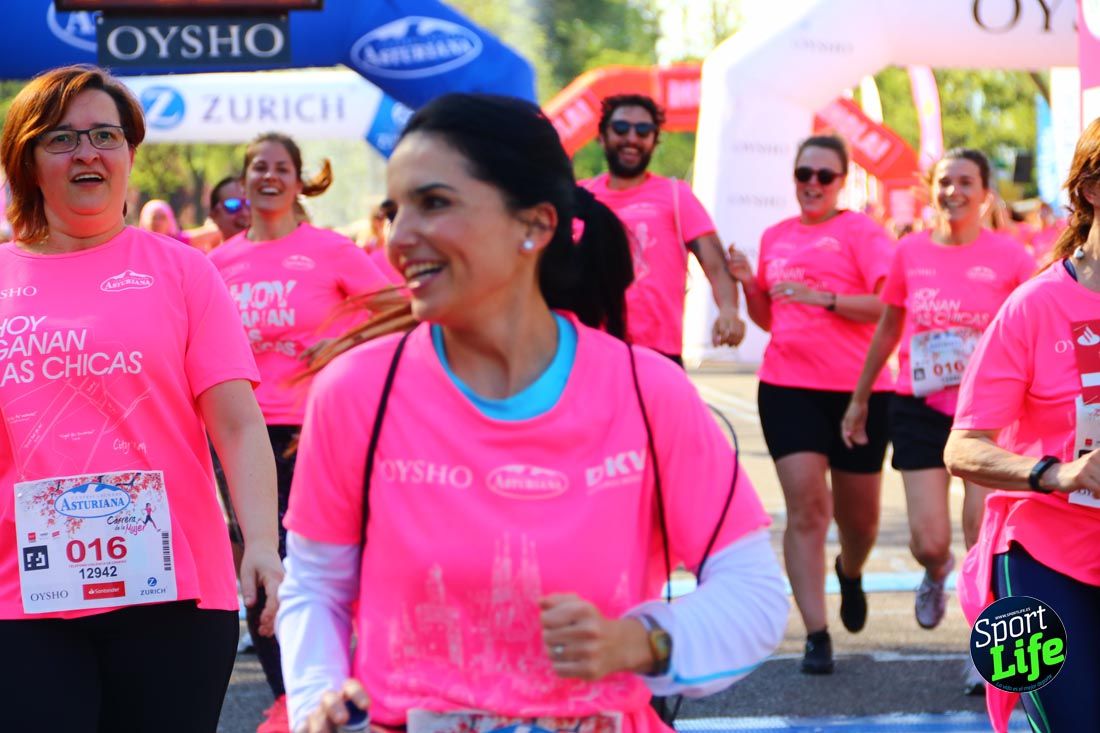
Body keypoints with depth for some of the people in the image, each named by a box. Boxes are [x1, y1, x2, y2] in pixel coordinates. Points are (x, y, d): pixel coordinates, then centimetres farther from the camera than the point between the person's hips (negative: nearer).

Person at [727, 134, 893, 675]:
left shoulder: (860, 231, -3)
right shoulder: (776, 237, 11)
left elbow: (890, 305, -14)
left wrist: (823, 297, -22)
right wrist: (748, 284, 2)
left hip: (858, 389, -2)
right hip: (787, 387, 2)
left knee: (858, 513, 11)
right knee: (805, 505, -11)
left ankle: (850, 573, 47)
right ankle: (816, 635, -10)